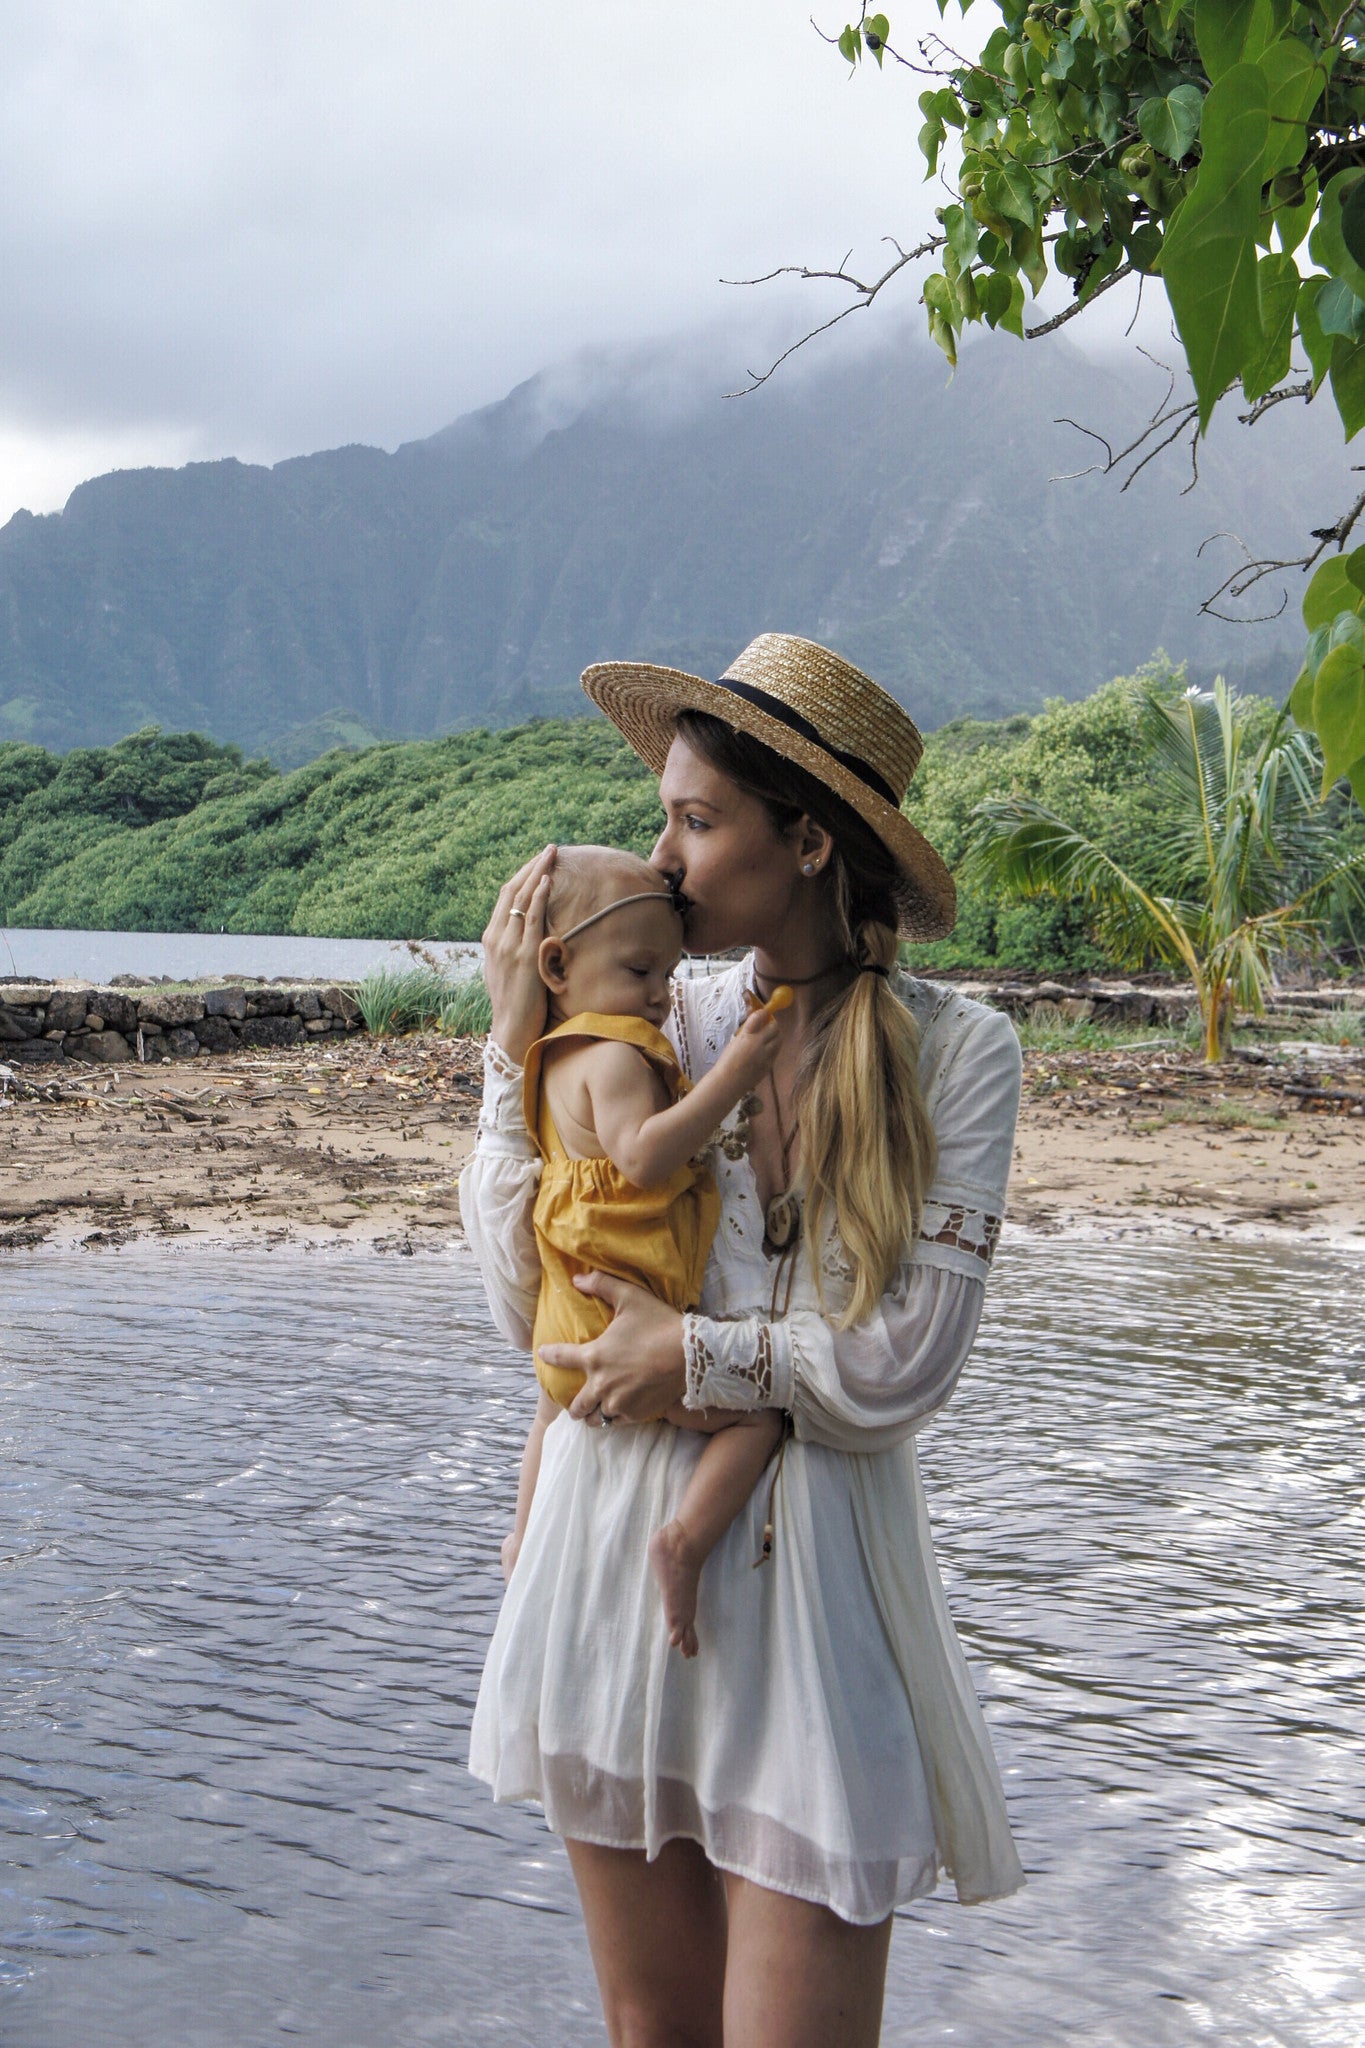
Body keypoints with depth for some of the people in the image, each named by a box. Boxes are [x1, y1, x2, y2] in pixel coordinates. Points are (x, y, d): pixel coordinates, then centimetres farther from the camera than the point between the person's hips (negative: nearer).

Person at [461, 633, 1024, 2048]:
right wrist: (516, 1048, -3)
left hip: (805, 1574, -3)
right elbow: (530, 1305, -1)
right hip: (613, 1557, 4)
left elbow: (905, 1361, -9)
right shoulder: (657, 1026, 4)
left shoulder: (952, 1052, -5)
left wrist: (699, 1356, -12)